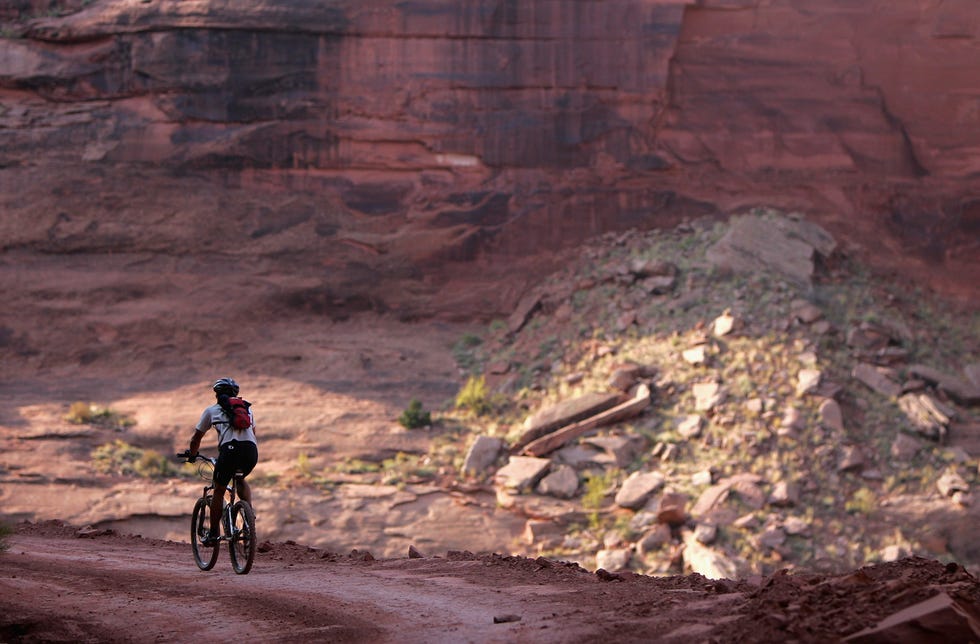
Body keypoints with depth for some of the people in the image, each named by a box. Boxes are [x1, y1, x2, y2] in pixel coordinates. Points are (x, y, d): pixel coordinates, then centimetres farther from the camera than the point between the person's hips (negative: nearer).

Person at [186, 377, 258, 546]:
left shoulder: (212, 410, 24)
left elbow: (196, 438, 31)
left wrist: (192, 455, 48)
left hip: (230, 449, -3)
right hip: (251, 451, 3)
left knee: (219, 491, 15)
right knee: (242, 480, 33)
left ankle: (214, 533, 15)